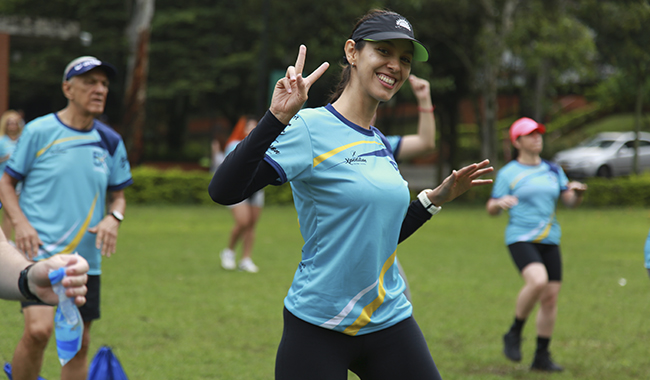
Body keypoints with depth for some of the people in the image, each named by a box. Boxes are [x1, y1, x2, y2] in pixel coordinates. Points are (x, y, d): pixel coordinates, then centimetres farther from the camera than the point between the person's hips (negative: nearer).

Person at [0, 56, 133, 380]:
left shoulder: (110, 142, 9)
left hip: (85, 257, 5)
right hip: (39, 251, -5)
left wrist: (113, 218, -3)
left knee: (79, 344, 7)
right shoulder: (38, 131, -3)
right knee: (38, 329, -22)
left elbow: (118, 194, 19)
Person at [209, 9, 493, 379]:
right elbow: (223, 191, -22)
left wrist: (436, 198, 16)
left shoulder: (381, 144, 12)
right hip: (317, 330, -6)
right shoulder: (310, 128, -10)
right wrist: (278, 117, -30)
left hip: (389, 319, 7)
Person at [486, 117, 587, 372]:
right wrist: (500, 203, -20)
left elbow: (570, 202, 15)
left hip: (549, 241, 5)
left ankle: (542, 356, 14)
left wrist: (578, 193, -7)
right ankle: (514, 334, -9)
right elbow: (491, 209, 2)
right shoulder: (508, 173, 0)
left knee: (550, 298, 1)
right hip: (521, 238, -5)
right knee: (538, 281, -30)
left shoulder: (553, 170, 14)